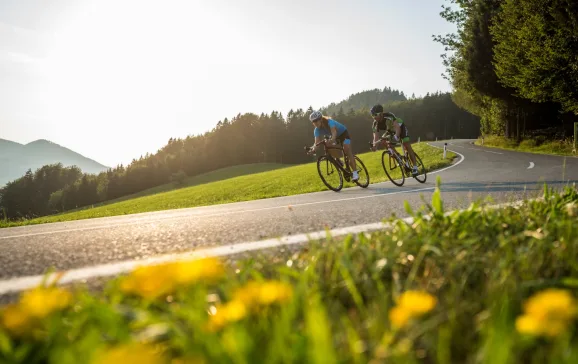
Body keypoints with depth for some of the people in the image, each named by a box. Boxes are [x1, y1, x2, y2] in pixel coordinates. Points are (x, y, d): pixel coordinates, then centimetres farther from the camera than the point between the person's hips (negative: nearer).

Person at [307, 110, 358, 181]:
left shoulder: (329, 122, -35)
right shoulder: (317, 130, -18)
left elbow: (334, 132, -52)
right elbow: (317, 141, -27)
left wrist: (332, 140, -73)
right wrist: (313, 147, -49)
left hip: (343, 133, -6)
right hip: (336, 137, 6)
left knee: (347, 149, -24)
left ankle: (355, 173, -28)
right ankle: (339, 161, 7)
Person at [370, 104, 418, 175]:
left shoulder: (388, 116, -39)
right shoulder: (376, 123, -23)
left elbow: (397, 127, -50)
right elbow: (375, 137, -28)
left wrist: (396, 136, -69)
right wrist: (374, 145, -49)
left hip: (400, 127, -6)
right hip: (390, 131, 6)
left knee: (407, 146, -16)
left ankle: (415, 167, -14)